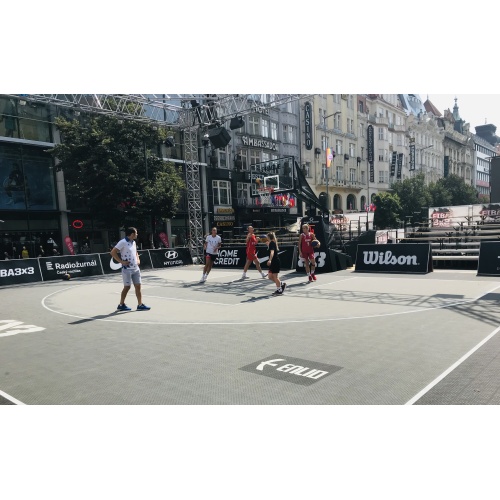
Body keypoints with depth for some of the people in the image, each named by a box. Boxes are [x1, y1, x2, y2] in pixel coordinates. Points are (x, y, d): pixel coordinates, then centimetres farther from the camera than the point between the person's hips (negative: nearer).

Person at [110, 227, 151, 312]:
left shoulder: (133, 242, 13)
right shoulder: (123, 242, -12)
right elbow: (113, 252, -15)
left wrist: (138, 259, 11)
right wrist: (121, 261, -17)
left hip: (136, 268, 7)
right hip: (127, 269, -7)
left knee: (138, 286, 5)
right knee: (127, 287, -1)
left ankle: (140, 304, 9)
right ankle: (121, 305, 15)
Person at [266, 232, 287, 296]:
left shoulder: (272, 243, -15)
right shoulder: (273, 243, 14)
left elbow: (272, 252, -33)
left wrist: (270, 260, -45)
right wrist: (268, 245, 30)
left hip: (275, 262, -9)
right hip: (273, 262, 9)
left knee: (275, 276, -1)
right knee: (270, 276, 12)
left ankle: (279, 290, 10)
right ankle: (281, 284, 21)